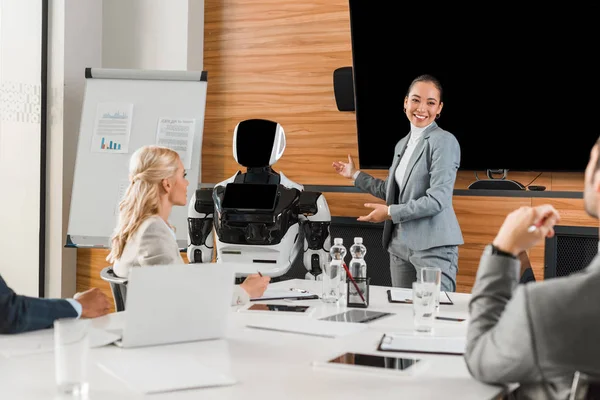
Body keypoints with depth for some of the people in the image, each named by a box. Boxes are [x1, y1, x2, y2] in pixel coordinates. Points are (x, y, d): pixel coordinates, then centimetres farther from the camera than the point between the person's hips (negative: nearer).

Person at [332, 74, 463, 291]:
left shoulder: (444, 141, -10)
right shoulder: (402, 144, 15)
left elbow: (437, 200, -18)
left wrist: (390, 212, -13)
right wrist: (355, 175, 26)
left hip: (433, 245, -8)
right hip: (400, 243, 8)